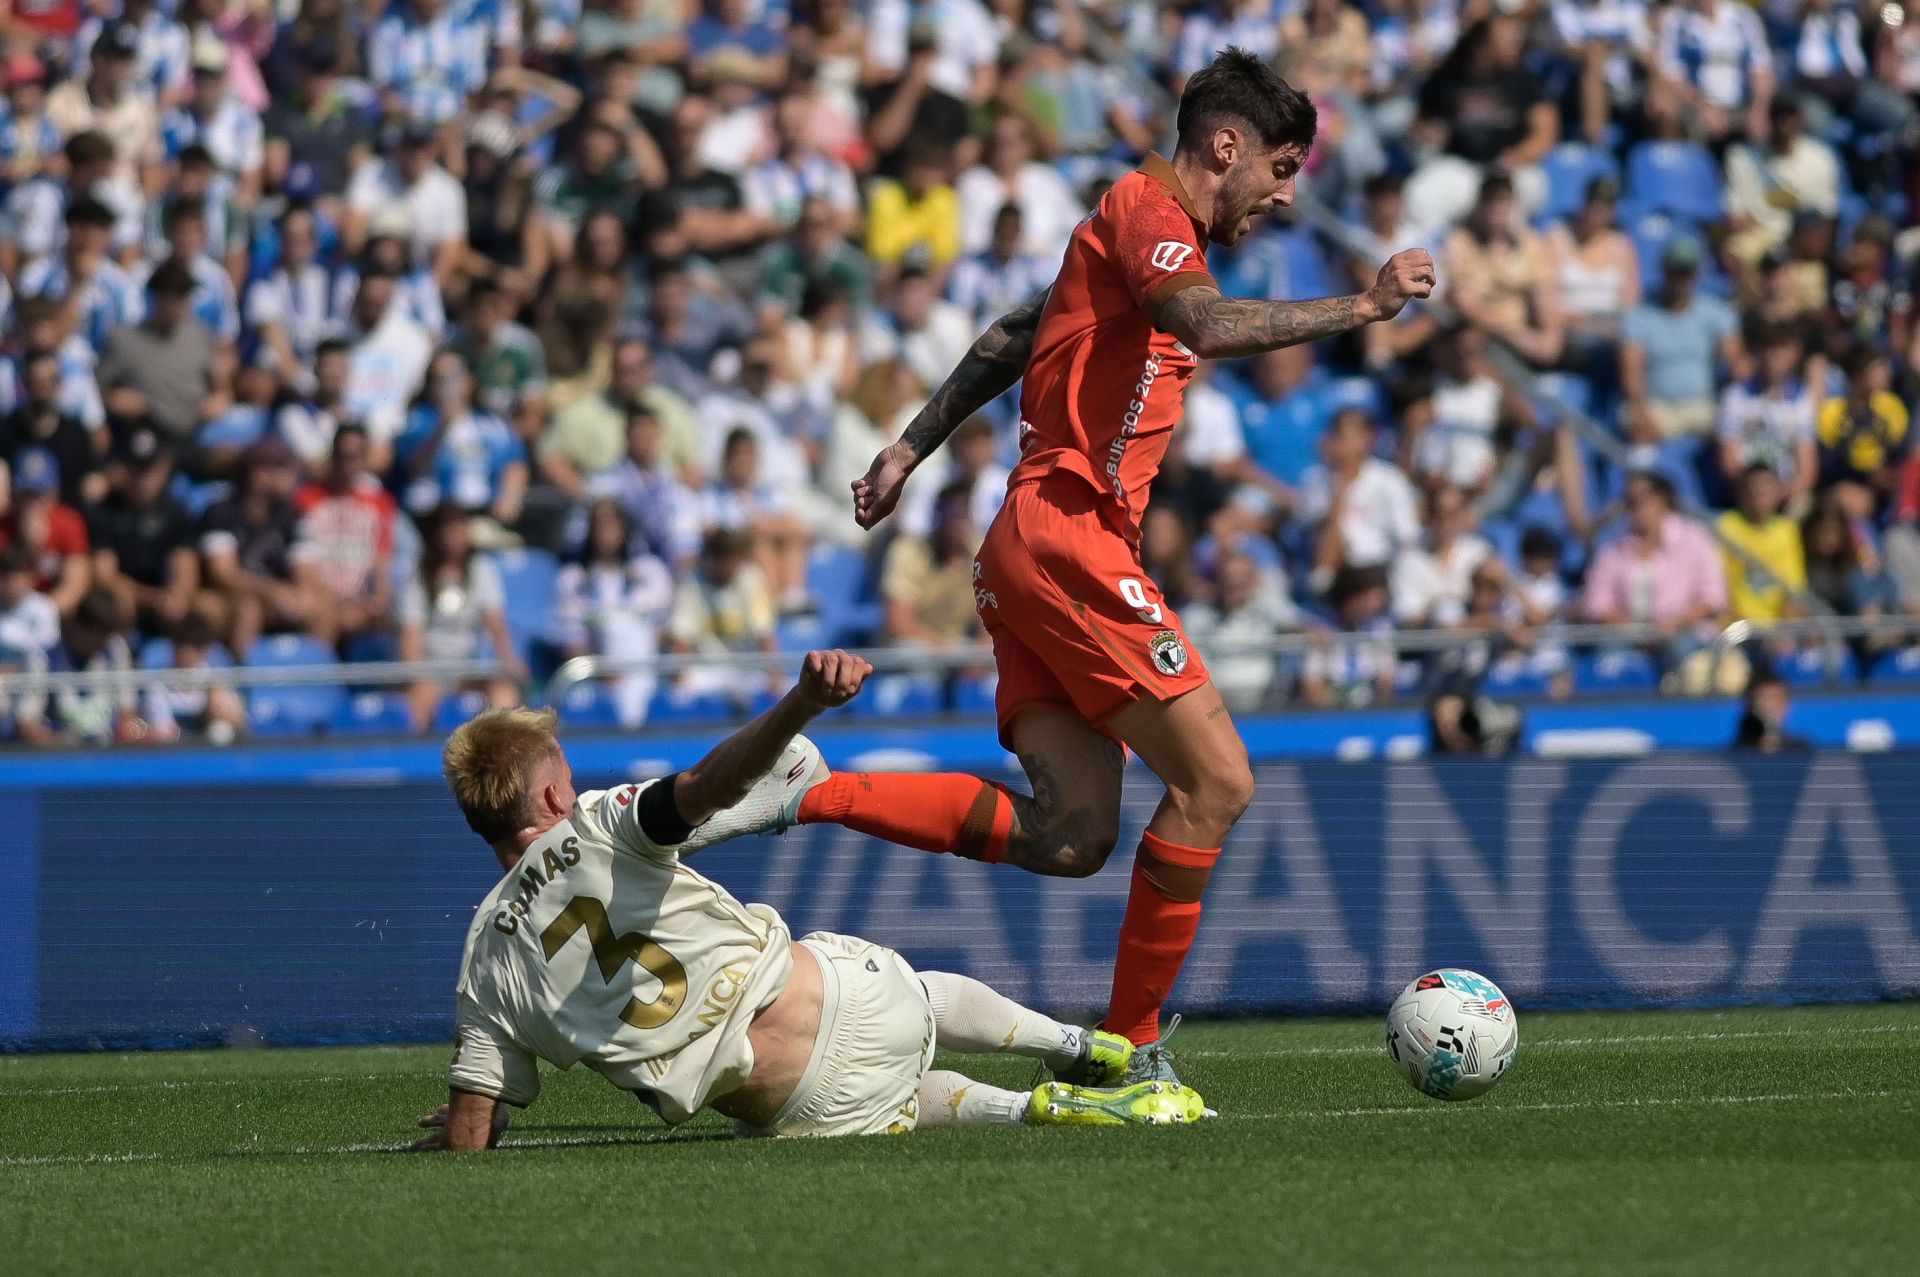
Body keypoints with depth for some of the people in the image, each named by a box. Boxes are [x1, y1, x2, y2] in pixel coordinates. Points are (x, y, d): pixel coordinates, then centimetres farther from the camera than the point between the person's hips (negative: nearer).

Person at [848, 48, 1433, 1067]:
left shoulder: (1138, 225, 25)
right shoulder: (1147, 211, -6)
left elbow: (1007, 341, 31)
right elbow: (1204, 327, -25)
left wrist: (910, 450, 33)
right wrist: (1359, 307, -22)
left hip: (1025, 556, 10)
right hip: (1073, 538, -10)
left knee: (1070, 835, -3)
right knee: (1216, 782, -10)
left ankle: (799, 793, -4)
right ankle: (1130, 1050, -5)